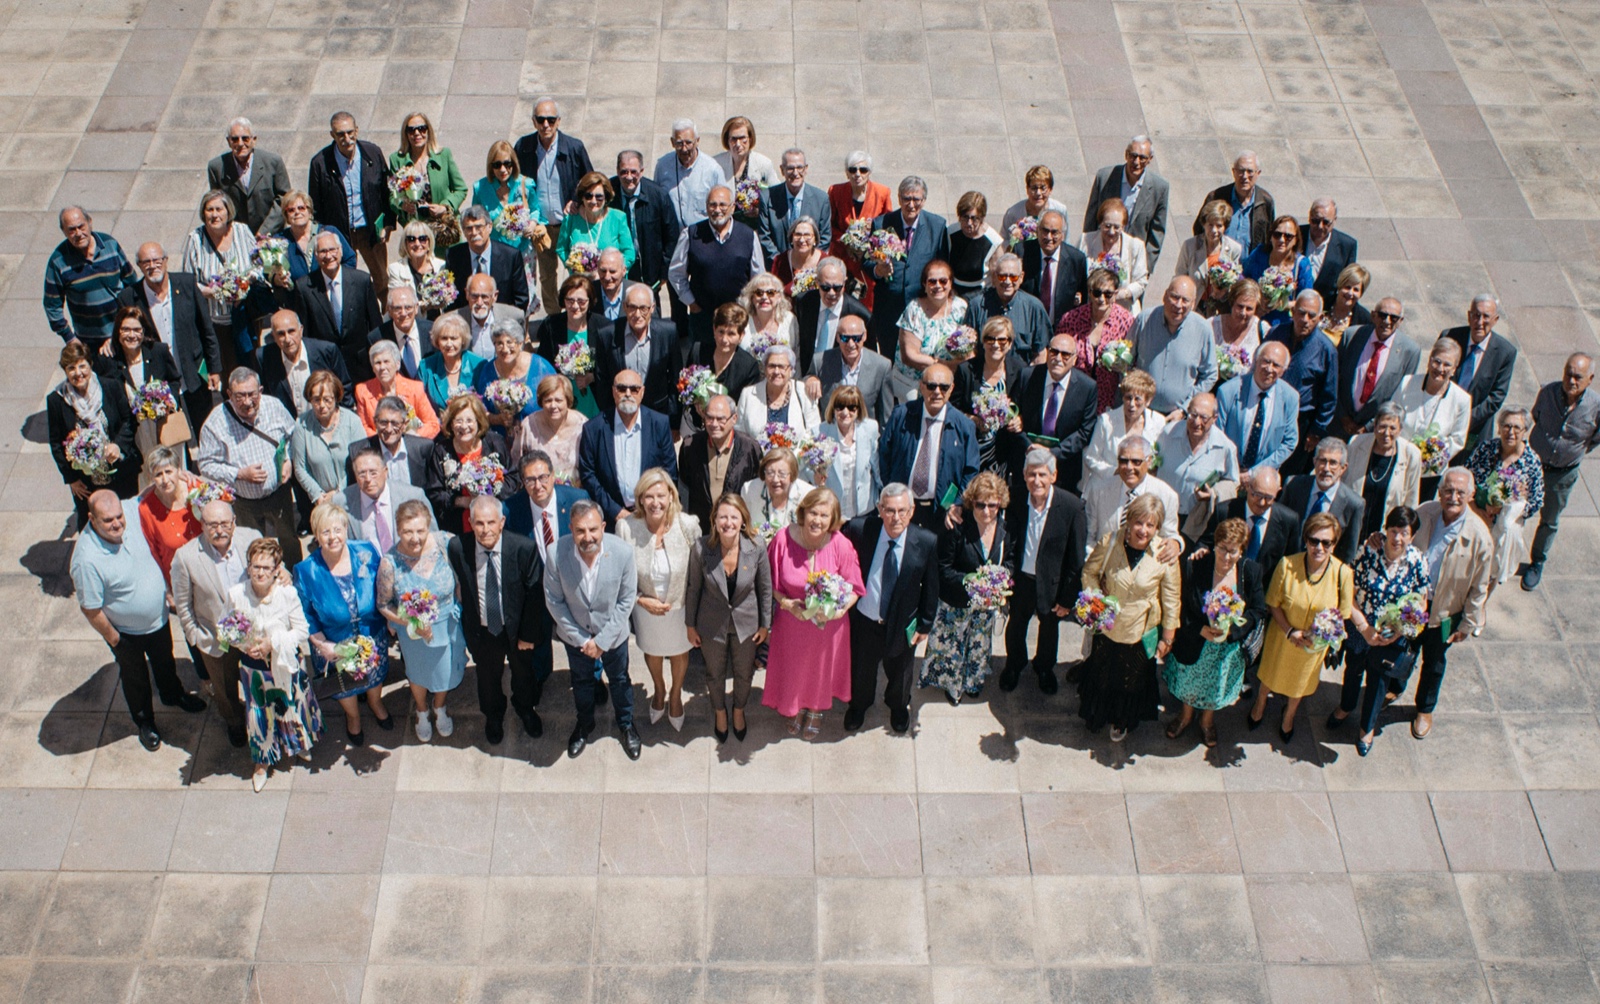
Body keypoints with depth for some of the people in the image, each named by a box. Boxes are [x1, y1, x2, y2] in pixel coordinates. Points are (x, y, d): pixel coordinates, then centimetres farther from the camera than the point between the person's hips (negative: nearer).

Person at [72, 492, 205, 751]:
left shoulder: (131, 510, -25)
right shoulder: (87, 559, -39)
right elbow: (91, 610, -26)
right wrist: (112, 638, -14)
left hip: (159, 617, 5)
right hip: (127, 632, -5)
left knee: (164, 662, 32)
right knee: (135, 678, 24)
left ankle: (173, 694, 62)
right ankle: (144, 722, 51)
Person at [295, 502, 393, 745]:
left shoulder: (367, 553, -22)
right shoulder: (306, 571, -24)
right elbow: (305, 616, -13)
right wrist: (321, 644, -21)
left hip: (373, 636, 1)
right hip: (335, 646, -1)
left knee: (375, 677, 30)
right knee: (346, 685, 27)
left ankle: (376, 704, 65)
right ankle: (352, 717, 60)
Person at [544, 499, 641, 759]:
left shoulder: (623, 552, -30)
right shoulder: (557, 554, -30)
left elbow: (626, 600, -16)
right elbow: (554, 601, -16)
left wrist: (602, 640, -17)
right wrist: (581, 639, -15)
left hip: (613, 634, 0)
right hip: (576, 635, 1)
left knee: (620, 680, 25)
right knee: (581, 681, 27)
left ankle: (626, 724, 52)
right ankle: (584, 724, 55)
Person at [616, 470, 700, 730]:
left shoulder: (689, 526, -27)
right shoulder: (626, 527, -27)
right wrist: (641, 600, -20)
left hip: (680, 605, 0)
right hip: (645, 606, 0)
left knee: (679, 653, 26)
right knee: (652, 651, 29)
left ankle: (675, 694, 58)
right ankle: (659, 690, 61)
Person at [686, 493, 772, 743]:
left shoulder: (756, 549, -24)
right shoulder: (701, 549, -26)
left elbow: (765, 588, -8)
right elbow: (693, 588, -10)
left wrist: (765, 624, 1)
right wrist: (690, 624, -1)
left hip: (746, 623, 1)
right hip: (712, 625, -1)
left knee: (744, 673, 24)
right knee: (715, 674, 24)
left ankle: (738, 711, 56)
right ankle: (720, 712, 55)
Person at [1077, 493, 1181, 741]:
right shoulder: (1109, 542, -19)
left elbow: (1172, 599, -11)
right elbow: (1089, 571, 1)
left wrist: (1167, 637, -5)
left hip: (1141, 634, -1)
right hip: (1107, 627, 1)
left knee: (1132, 681, 22)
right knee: (1101, 676, 24)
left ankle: (1121, 721, 51)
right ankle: (1096, 714, 54)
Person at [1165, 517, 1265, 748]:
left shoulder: (1251, 571, -17)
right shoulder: (1194, 566, -22)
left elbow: (1259, 610, -12)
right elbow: (1180, 606, -15)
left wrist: (1231, 630, -25)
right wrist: (1201, 630, -27)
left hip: (1229, 648, 1)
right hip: (1194, 643, -1)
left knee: (1216, 686, 24)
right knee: (1190, 683, 24)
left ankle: (1208, 720, 55)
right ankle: (1186, 715, 56)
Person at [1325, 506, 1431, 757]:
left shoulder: (1417, 562, -19)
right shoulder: (1369, 552, -22)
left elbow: (1421, 603, -9)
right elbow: (1352, 594, -15)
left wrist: (1400, 630, -20)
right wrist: (1364, 627, -20)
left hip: (1391, 638, 0)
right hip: (1360, 630, 0)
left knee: (1377, 680, 21)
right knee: (1353, 670, 27)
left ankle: (1368, 727, 47)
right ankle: (1345, 708, 58)